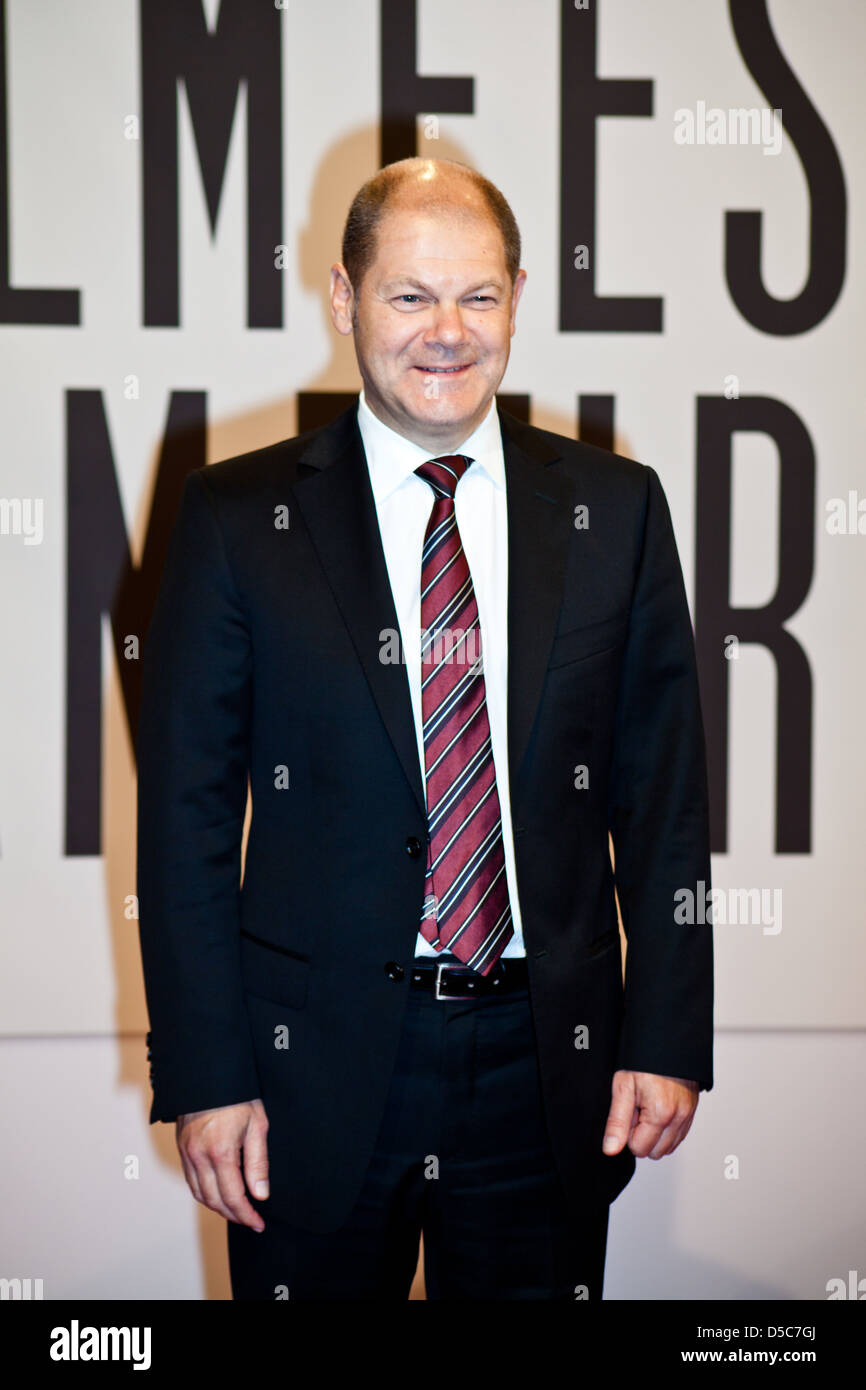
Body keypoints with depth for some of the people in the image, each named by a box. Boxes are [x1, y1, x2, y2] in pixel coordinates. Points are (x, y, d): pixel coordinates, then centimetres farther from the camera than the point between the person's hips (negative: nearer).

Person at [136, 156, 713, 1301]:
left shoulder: (615, 509, 4)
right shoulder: (238, 518, -1)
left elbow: (664, 794, 6)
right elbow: (185, 814, -2)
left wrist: (667, 1037, 0)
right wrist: (206, 1077, -7)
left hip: (550, 1067, 2)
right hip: (313, 1074, -1)